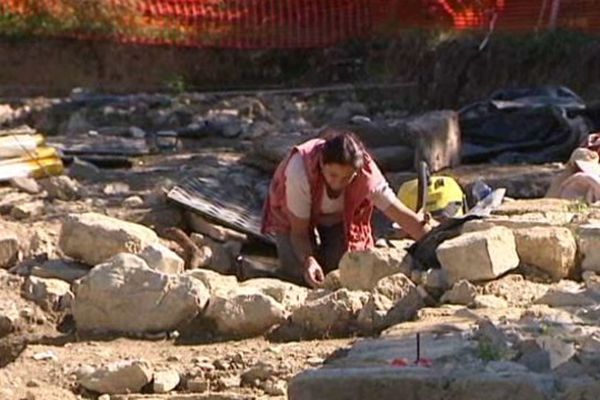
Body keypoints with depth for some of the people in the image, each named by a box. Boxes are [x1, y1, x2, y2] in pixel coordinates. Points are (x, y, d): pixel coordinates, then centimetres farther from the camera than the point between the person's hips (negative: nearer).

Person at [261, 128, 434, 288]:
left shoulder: (368, 176, -36)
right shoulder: (301, 170, -42)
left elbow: (402, 216, -32)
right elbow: (299, 230, -32)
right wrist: (308, 260, -49)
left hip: (337, 217, 2)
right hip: (293, 215, -2)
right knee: (301, 274, -19)